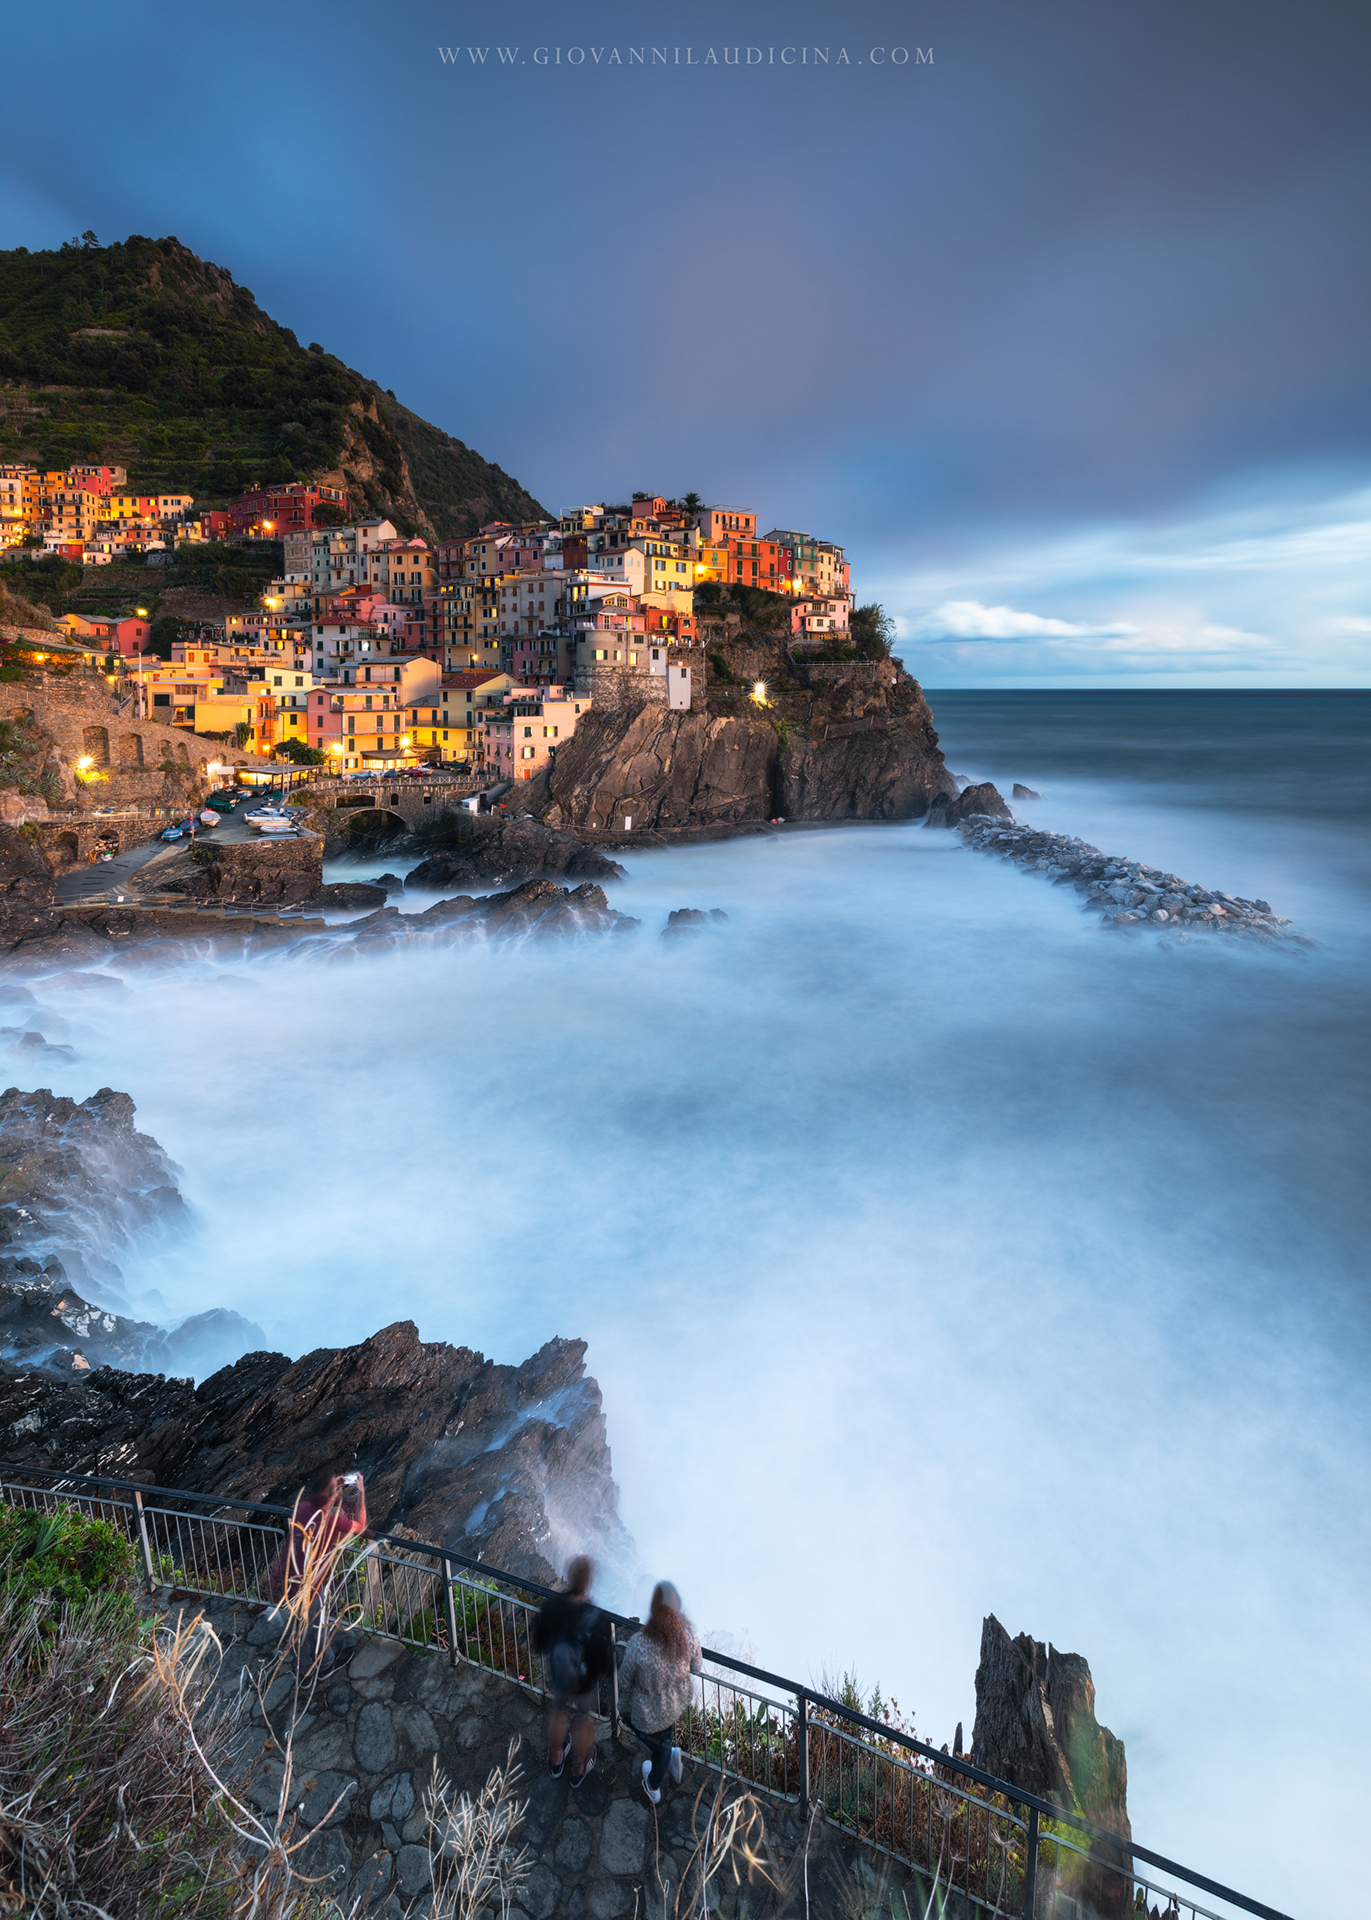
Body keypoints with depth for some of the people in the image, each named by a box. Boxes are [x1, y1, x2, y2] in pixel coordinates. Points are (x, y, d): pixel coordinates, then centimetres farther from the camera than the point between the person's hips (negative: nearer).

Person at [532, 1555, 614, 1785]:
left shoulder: (549, 1607, -29)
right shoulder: (595, 1619, -38)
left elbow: (538, 1645, -11)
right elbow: (606, 1661, -25)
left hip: (555, 1677, 2)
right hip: (585, 1681, -2)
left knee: (557, 1714, 32)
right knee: (584, 1722, 28)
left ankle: (556, 1760, 57)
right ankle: (580, 1768, 52)